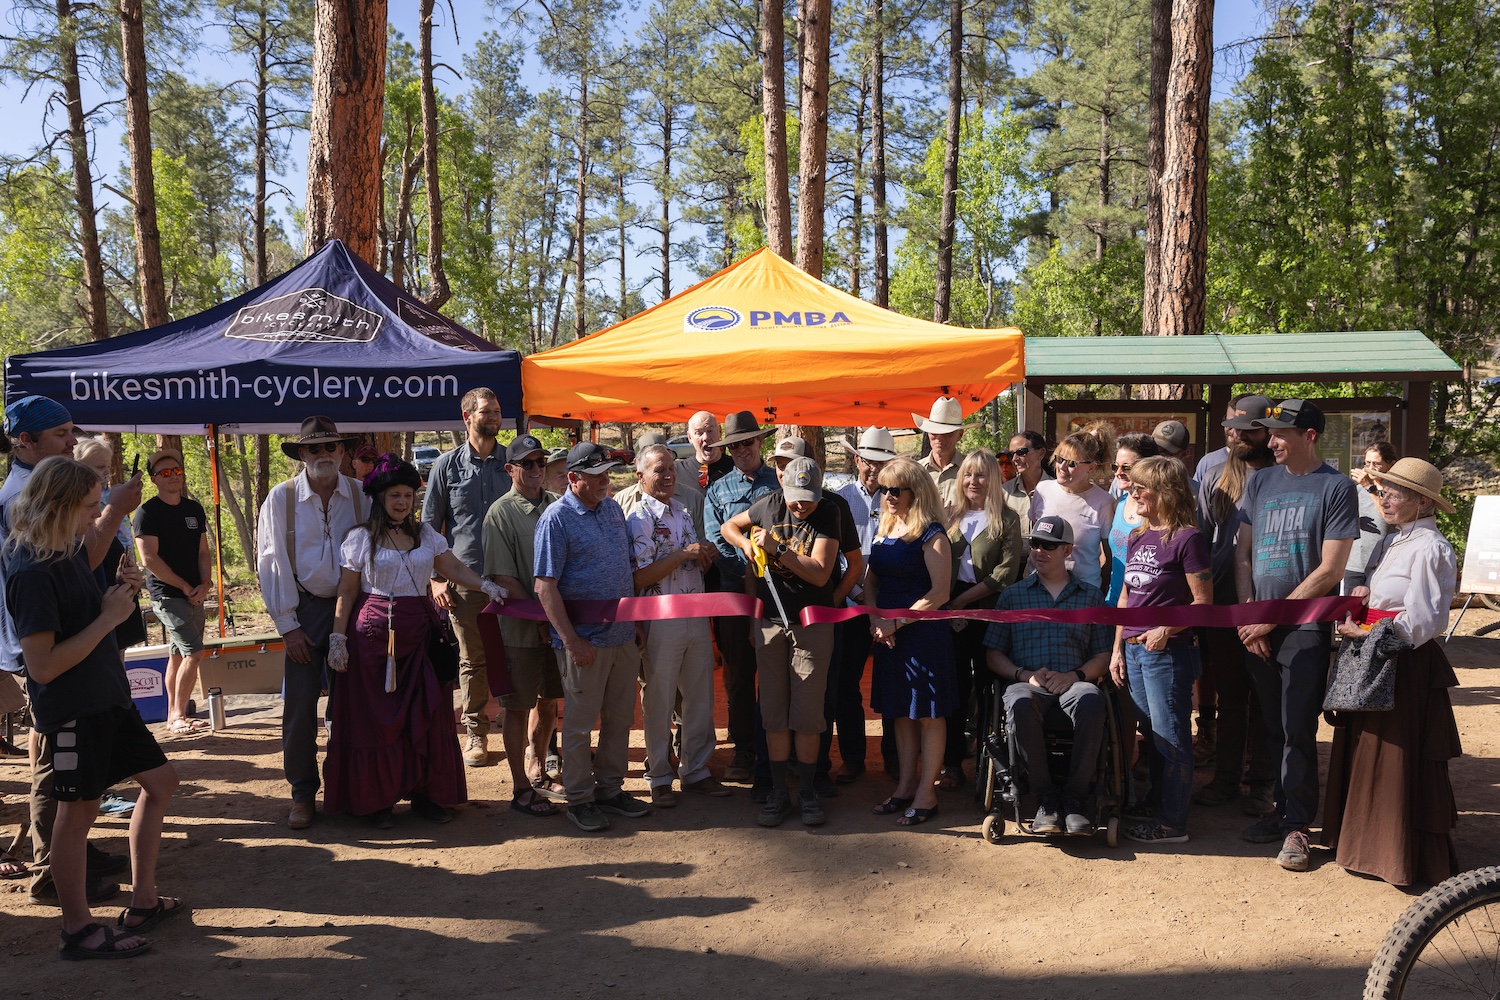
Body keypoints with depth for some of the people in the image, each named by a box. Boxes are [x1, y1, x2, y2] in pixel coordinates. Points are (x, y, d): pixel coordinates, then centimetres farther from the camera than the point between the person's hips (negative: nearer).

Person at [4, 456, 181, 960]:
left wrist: (119, 591, -1)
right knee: (77, 810, 3)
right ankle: (78, 930, 19)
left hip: (107, 697, 9)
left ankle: (142, 901, 27)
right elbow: (42, 666, -24)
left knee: (160, 780, 16)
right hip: (70, 710, -9)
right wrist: (108, 617, -22)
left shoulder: (70, 550, 5)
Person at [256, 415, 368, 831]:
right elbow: (272, 563, -2)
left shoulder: (361, 496, 2)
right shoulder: (281, 498, -2)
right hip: (304, 611, -1)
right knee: (299, 705, -2)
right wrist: (287, 625, -5)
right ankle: (302, 793, 11)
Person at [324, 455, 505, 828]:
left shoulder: (426, 535, 11)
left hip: (417, 635, 3)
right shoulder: (361, 538, 0)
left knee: (426, 716, 4)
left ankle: (424, 794, 15)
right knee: (375, 717, 1)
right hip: (373, 636, -3)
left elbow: (453, 567, 7)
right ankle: (376, 800, 12)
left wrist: (487, 586, -9)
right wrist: (338, 638, -5)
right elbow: (347, 591, 0)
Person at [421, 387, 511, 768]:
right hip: (465, 580, -1)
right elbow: (430, 526, 6)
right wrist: (436, 578, -2)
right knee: (472, 660, 6)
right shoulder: (447, 465, 5)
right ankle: (476, 733, 18)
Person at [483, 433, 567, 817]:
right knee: (518, 706, 4)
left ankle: (537, 772, 32)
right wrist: (539, 617, -14)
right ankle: (520, 788, 14)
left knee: (548, 700, 15)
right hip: (519, 626, -5)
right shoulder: (501, 512, -8)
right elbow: (503, 576, -12)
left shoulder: (556, 505, 6)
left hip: (556, 621, 5)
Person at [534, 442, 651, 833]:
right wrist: (571, 640, -19)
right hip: (585, 641, -7)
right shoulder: (556, 518, -11)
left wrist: (638, 622, 14)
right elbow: (545, 586, -15)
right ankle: (579, 799, 17)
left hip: (624, 636, 7)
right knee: (580, 723, 5)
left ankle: (610, 789, 28)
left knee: (620, 717, 14)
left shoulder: (613, 508, 9)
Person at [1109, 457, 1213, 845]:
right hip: (1135, 650, 7)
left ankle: (1173, 822, 9)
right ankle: (1158, 802, 31)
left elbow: (1203, 601, -12)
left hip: (1168, 652, -7)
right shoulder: (1136, 537, 12)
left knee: (1170, 736, 0)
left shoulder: (1186, 538, -11)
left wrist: (1165, 629, -21)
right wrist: (1117, 648, 14)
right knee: (1151, 733, 17)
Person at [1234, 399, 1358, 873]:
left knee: (1297, 730, -3)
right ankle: (1284, 809, 22)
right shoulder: (1260, 482, 10)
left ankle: (1296, 824, 7)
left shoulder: (1336, 487, -5)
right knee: (1274, 728, 10)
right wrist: (1248, 618, -1)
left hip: (1306, 627, -4)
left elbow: (1330, 570, -10)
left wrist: (1271, 618, -10)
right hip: (1257, 628, 5)